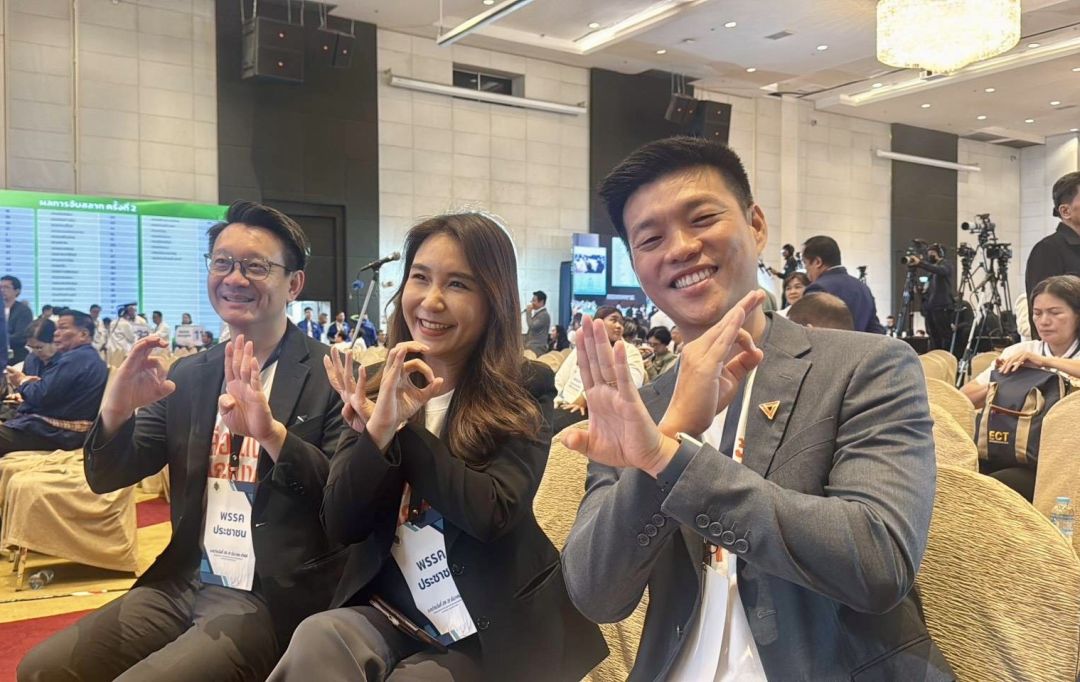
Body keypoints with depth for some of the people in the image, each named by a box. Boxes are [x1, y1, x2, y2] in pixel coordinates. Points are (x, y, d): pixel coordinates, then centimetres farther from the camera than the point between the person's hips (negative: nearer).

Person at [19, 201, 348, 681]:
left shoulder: (329, 376, -9)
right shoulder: (188, 375, 8)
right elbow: (106, 478, 8)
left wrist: (273, 434, -33)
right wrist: (115, 411, -14)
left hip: (273, 601, -5)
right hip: (182, 584, 6)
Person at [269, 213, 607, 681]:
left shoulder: (525, 392, -6)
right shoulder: (378, 387, 2)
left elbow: (494, 514, -20)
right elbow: (340, 526, -4)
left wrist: (398, 430, -16)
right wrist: (379, 427, -20)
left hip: (490, 632, -2)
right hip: (388, 610, 2)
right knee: (316, 640, -25)